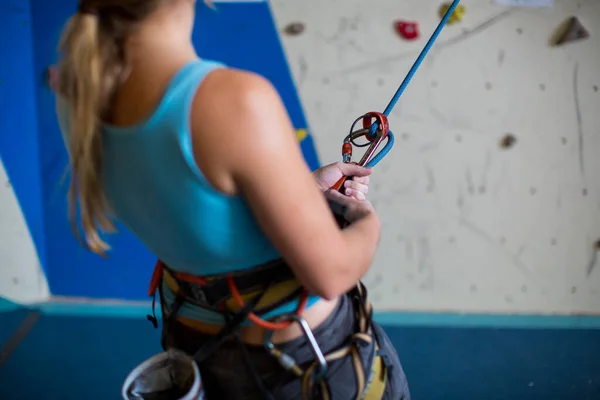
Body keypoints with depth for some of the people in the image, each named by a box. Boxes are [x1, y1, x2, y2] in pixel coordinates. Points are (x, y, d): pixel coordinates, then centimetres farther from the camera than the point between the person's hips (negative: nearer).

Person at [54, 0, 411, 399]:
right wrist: (368, 222, -3)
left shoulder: (79, 87, -12)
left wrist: (304, 185, 8)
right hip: (306, 354, -5)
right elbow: (330, 273, -24)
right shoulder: (236, 99, -35)